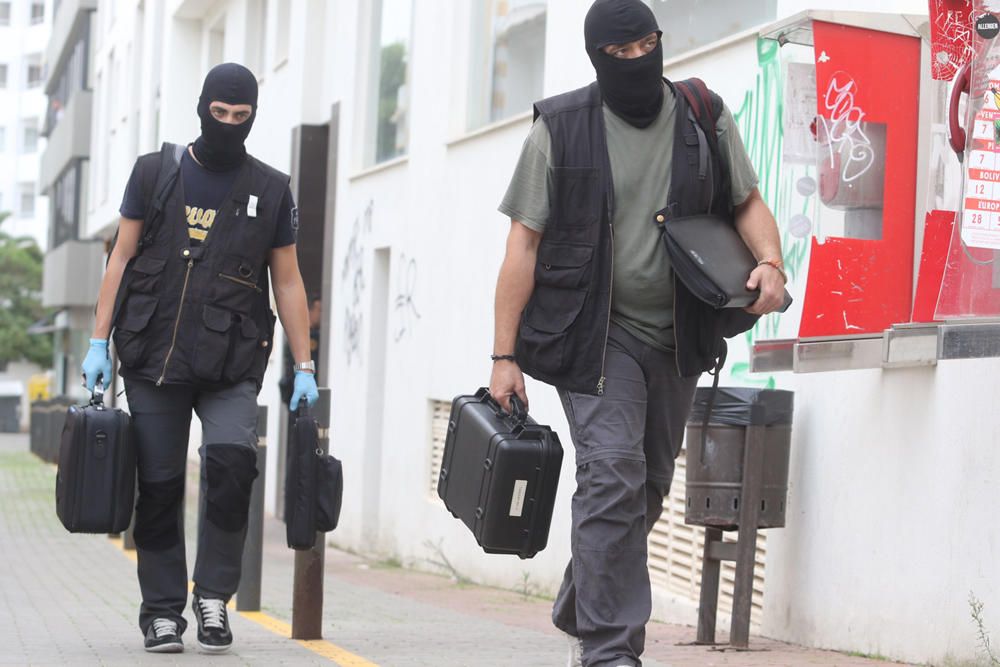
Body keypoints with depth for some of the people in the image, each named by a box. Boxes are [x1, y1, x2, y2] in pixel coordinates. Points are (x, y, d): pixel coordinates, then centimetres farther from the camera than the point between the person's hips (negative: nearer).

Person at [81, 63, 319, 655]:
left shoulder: (271, 190, 8)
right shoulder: (154, 173, 8)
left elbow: (288, 282, 11)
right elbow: (123, 257, 9)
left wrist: (304, 367, 6)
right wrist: (99, 342, 2)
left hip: (232, 364, -1)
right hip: (153, 358, 1)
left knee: (232, 459, -22)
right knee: (159, 485, 1)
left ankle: (214, 594, -9)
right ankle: (163, 611, 12)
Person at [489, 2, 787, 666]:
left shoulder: (704, 119, 4)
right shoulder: (561, 128, -4)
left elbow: (748, 202, 13)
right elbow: (524, 242, -4)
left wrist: (770, 263, -10)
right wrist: (504, 355, -9)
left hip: (678, 335, 4)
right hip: (597, 333, -4)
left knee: (648, 489, 13)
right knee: (613, 471, -19)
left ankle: (579, 612, 35)